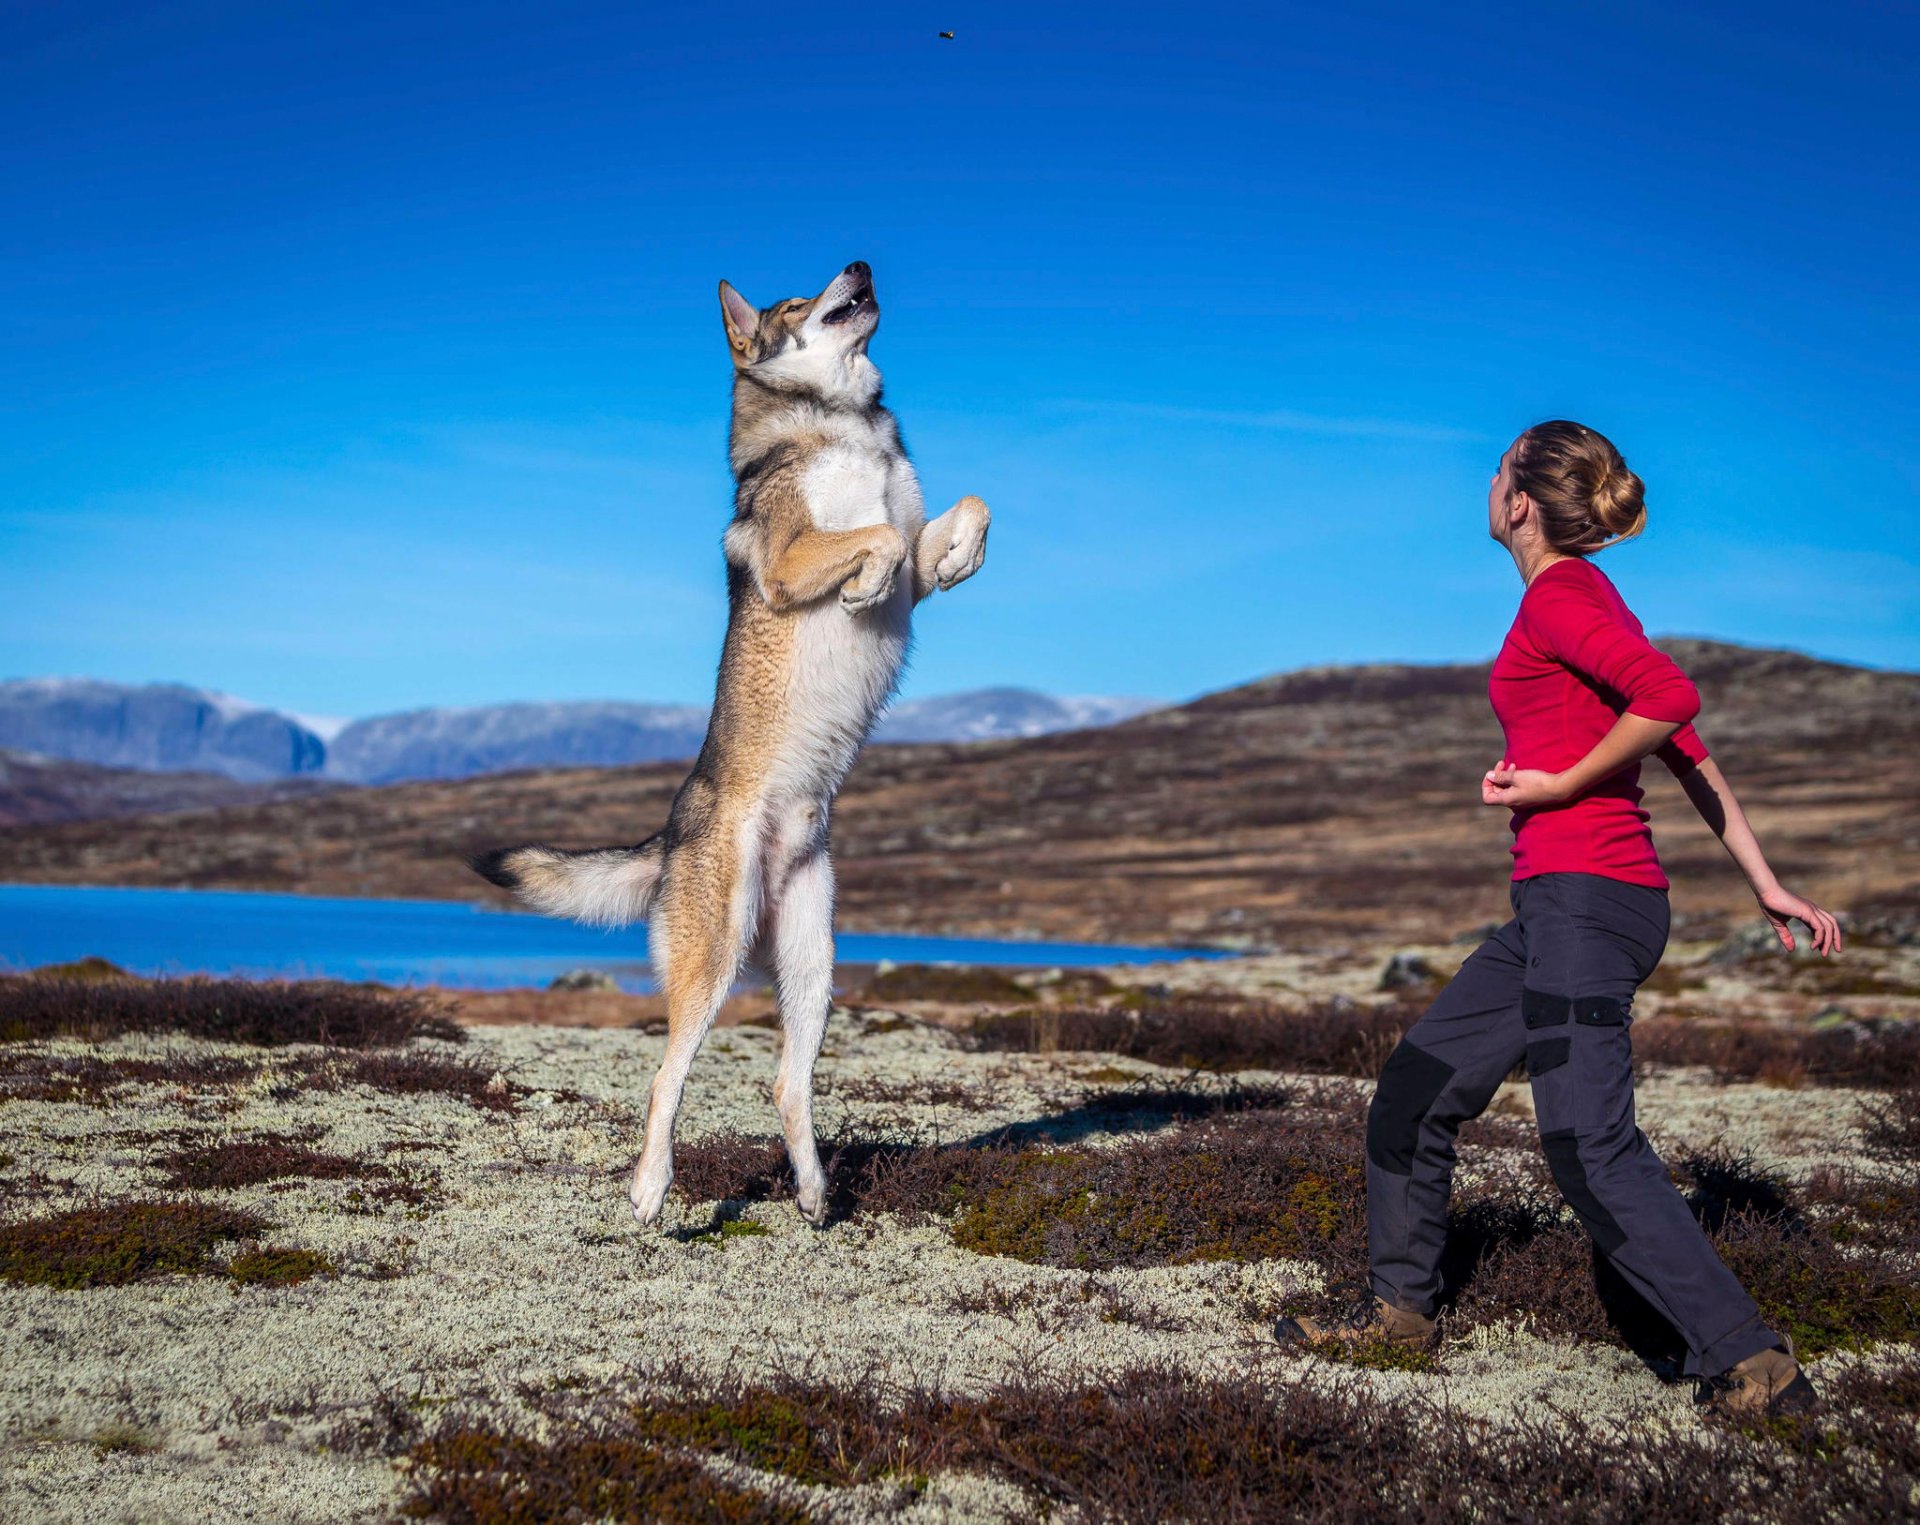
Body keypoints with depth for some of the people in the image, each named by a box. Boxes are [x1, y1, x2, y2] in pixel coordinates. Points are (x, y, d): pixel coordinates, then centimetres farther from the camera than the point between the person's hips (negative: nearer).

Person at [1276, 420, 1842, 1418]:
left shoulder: (1558, 599, -10)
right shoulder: (1585, 602, 18)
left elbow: (1671, 700, -25)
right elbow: (1688, 754, 17)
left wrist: (1558, 785, -14)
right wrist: (1765, 885, 16)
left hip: (1583, 895, -10)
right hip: (1558, 902, 10)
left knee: (1590, 1148, -13)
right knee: (1416, 1093, 16)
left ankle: (1751, 1365, -8)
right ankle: (1401, 1306, 28)